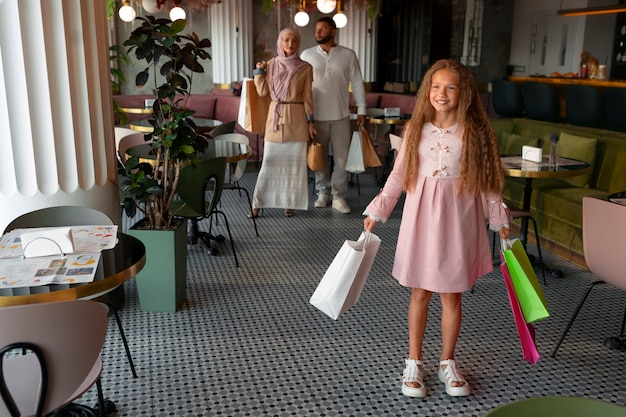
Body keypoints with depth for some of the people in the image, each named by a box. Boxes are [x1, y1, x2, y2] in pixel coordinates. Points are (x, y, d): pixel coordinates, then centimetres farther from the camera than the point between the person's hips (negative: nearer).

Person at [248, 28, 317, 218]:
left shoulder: (305, 68, 2)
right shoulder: (271, 64, 6)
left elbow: (307, 96, 2)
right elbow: (263, 91, 3)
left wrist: (310, 122, -1)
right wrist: (259, 70, -1)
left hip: (297, 118, 0)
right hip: (275, 116, 1)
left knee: (295, 161, 2)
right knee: (270, 160, -1)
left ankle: (290, 202, 13)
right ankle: (257, 203, 7)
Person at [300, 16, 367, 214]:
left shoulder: (348, 55, 1)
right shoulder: (307, 55, 1)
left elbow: (357, 83, 4)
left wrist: (361, 109, 0)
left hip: (341, 116, 0)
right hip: (316, 116, 0)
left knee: (342, 157, 2)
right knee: (319, 156, 9)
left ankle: (339, 196, 11)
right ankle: (323, 192, 24)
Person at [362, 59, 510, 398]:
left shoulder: (475, 132, -2)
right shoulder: (416, 129, 2)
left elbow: (488, 179, 3)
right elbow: (398, 175, 5)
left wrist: (499, 220, 5)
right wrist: (376, 212, 3)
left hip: (458, 220, -1)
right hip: (421, 218, 1)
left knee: (452, 295, 8)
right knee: (420, 293, 9)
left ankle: (447, 363, 27)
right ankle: (414, 363, 23)